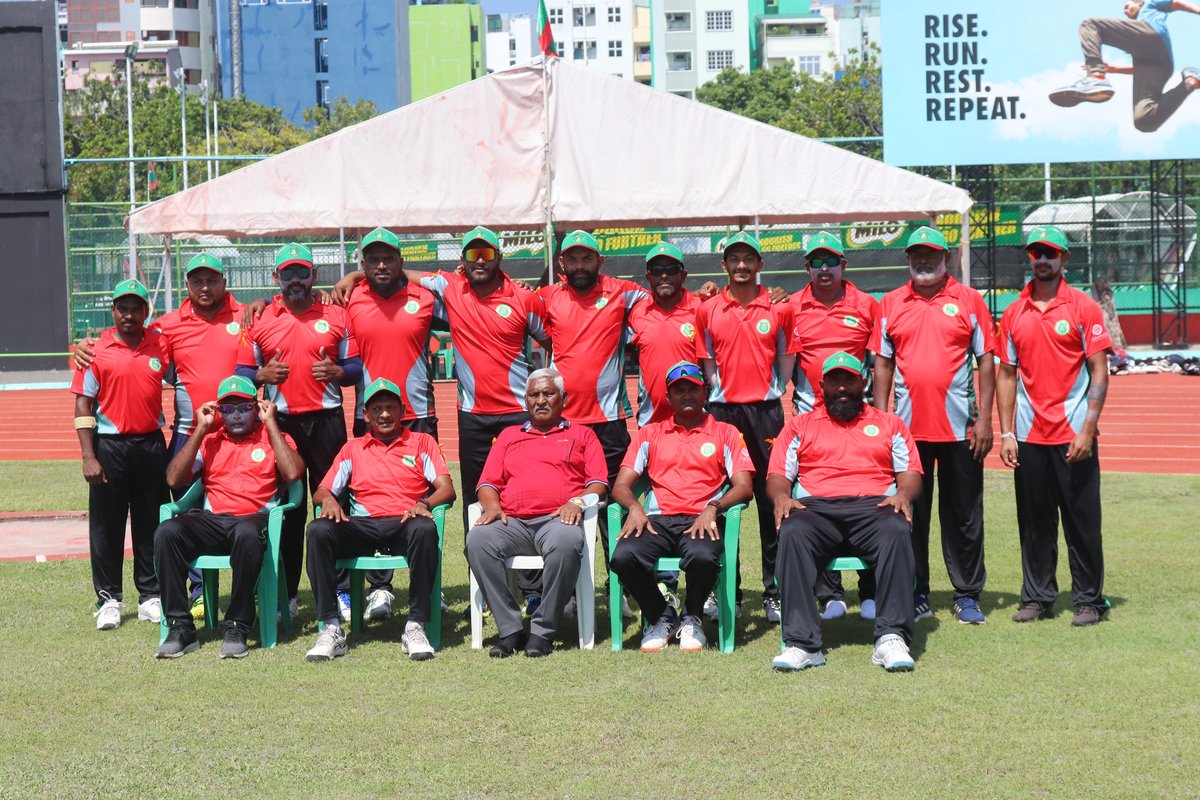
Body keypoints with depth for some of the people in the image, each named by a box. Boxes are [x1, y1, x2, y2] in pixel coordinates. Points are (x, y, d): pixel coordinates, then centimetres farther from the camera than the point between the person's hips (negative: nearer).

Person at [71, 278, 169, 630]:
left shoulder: (162, 344, 4)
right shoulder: (96, 350, -3)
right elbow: (83, 406, -3)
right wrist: (88, 456, -9)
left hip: (151, 444, 2)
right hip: (110, 446, -2)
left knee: (151, 523, 8)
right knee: (106, 525, 3)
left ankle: (151, 597, 17)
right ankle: (108, 600, 11)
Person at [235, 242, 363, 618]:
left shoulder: (336, 316, 9)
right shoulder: (259, 319, 9)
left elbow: (356, 367, 11)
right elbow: (242, 371, 11)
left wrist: (337, 372, -10)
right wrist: (262, 375, -9)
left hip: (326, 420, 0)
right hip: (280, 421, 1)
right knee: (286, 509, 3)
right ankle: (285, 593, 9)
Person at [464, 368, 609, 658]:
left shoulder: (582, 435, 23)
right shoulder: (508, 436, 30)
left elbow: (599, 483, 11)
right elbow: (487, 482, 22)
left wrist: (578, 502, -9)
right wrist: (492, 506, 0)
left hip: (557, 519, -2)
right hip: (512, 521, 3)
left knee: (566, 542, -40)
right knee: (477, 539, -32)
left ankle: (542, 631, -29)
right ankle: (510, 630, -27)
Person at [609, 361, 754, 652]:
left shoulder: (725, 433, 17)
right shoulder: (650, 433, 22)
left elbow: (744, 486, 5)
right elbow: (621, 485, 13)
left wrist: (713, 507, -15)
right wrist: (634, 507, -11)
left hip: (701, 521, -2)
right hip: (657, 520, 2)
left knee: (702, 557, -38)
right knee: (623, 557, -32)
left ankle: (692, 619, -4)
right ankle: (660, 618, -3)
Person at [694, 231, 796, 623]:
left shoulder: (780, 308, 4)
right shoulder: (707, 310, 6)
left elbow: (787, 359, 9)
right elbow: (706, 360, 13)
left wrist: (773, 392, 1)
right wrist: (719, 389, 4)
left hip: (765, 410, -1)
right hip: (722, 410, 1)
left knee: (772, 500, 0)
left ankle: (775, 590, 5)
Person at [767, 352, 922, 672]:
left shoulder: (889, 423, 25)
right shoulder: (800, 425, 25)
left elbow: (911, 472, 15)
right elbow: (777, 475, 16)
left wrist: (903, 494, -8)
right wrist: (781, 496, -8)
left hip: (874, 505, 0)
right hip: (816, 507, 0)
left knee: (897, 531, -36)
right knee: (792, 532, -36)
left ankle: (891, 638, -41)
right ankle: (802, 643, -41)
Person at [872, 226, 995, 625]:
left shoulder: (969, 301, 4)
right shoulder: (890, 304, 9)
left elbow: (986, 362, 2)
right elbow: (883, 364, 9)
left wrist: (984, 419, -5)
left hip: (960, 427, -2)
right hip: (907, 426, 2)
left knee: (963, 515, 4)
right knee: (910, 513, 6)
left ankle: (967, 596, 11)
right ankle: (916, 596, 14)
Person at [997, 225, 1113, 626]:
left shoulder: (1083, 307, -2)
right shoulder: (1013, 314, 8)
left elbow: (1099, 371, -5)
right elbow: (1006, 374, 11)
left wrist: (1088, 430, -12)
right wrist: (1006, 434, 4)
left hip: (1074, 435, -3)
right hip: (1028, 437, 3)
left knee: (1082, 521, 0)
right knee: (1034, 522, 8)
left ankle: (1089, 600, 10)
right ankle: (1037, 597, 18)